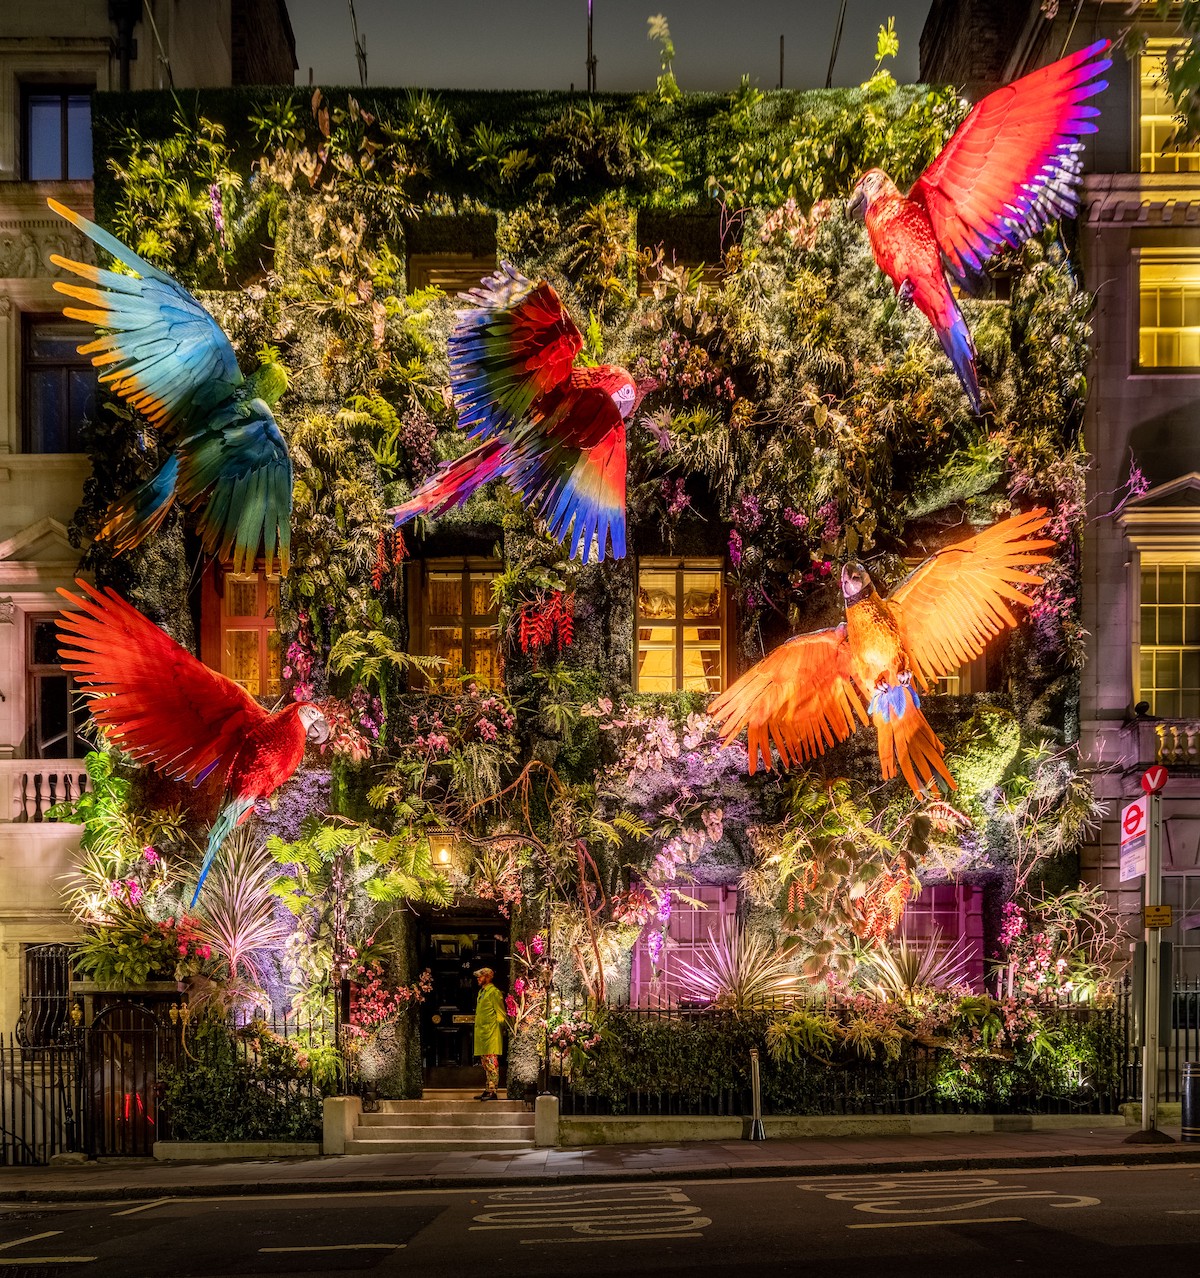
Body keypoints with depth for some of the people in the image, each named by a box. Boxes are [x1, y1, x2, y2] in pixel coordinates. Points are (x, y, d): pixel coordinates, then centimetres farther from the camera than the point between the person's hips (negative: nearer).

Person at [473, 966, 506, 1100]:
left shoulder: (494, 992, -9)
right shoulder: (481, 992, 18)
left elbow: (501, 1014, -9)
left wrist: (500, 1030, -10)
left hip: (491, 1033, -9)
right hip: (481, 1033, 9)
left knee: (491, 1062, -10)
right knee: (485, 1063, 11)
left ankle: (492, 1091, -11)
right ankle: (487, 1090, 16)